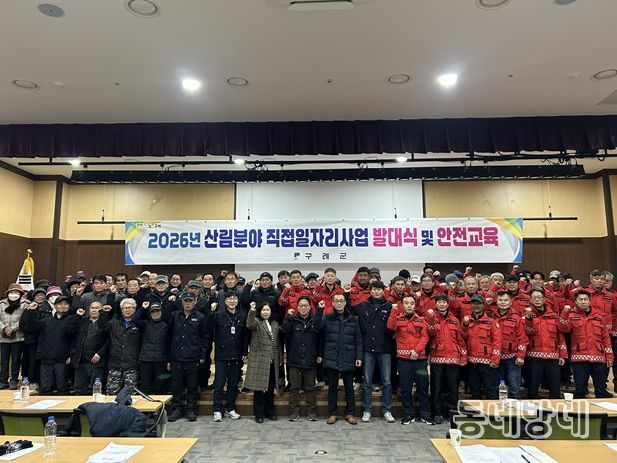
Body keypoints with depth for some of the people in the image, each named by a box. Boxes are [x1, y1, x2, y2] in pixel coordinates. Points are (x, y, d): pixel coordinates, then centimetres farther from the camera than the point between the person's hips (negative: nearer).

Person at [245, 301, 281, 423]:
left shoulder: (275, 324, 14)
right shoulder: (256, 321, -3)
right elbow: (249, 325, -28)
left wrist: (280, 358, 16)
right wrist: (252, 310, -42)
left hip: (272, 361, 5)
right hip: (259, 359, -5)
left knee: (270, 387, 12)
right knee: (259, 387, -1)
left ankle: (270, 412, 24)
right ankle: (259, 414, 10)